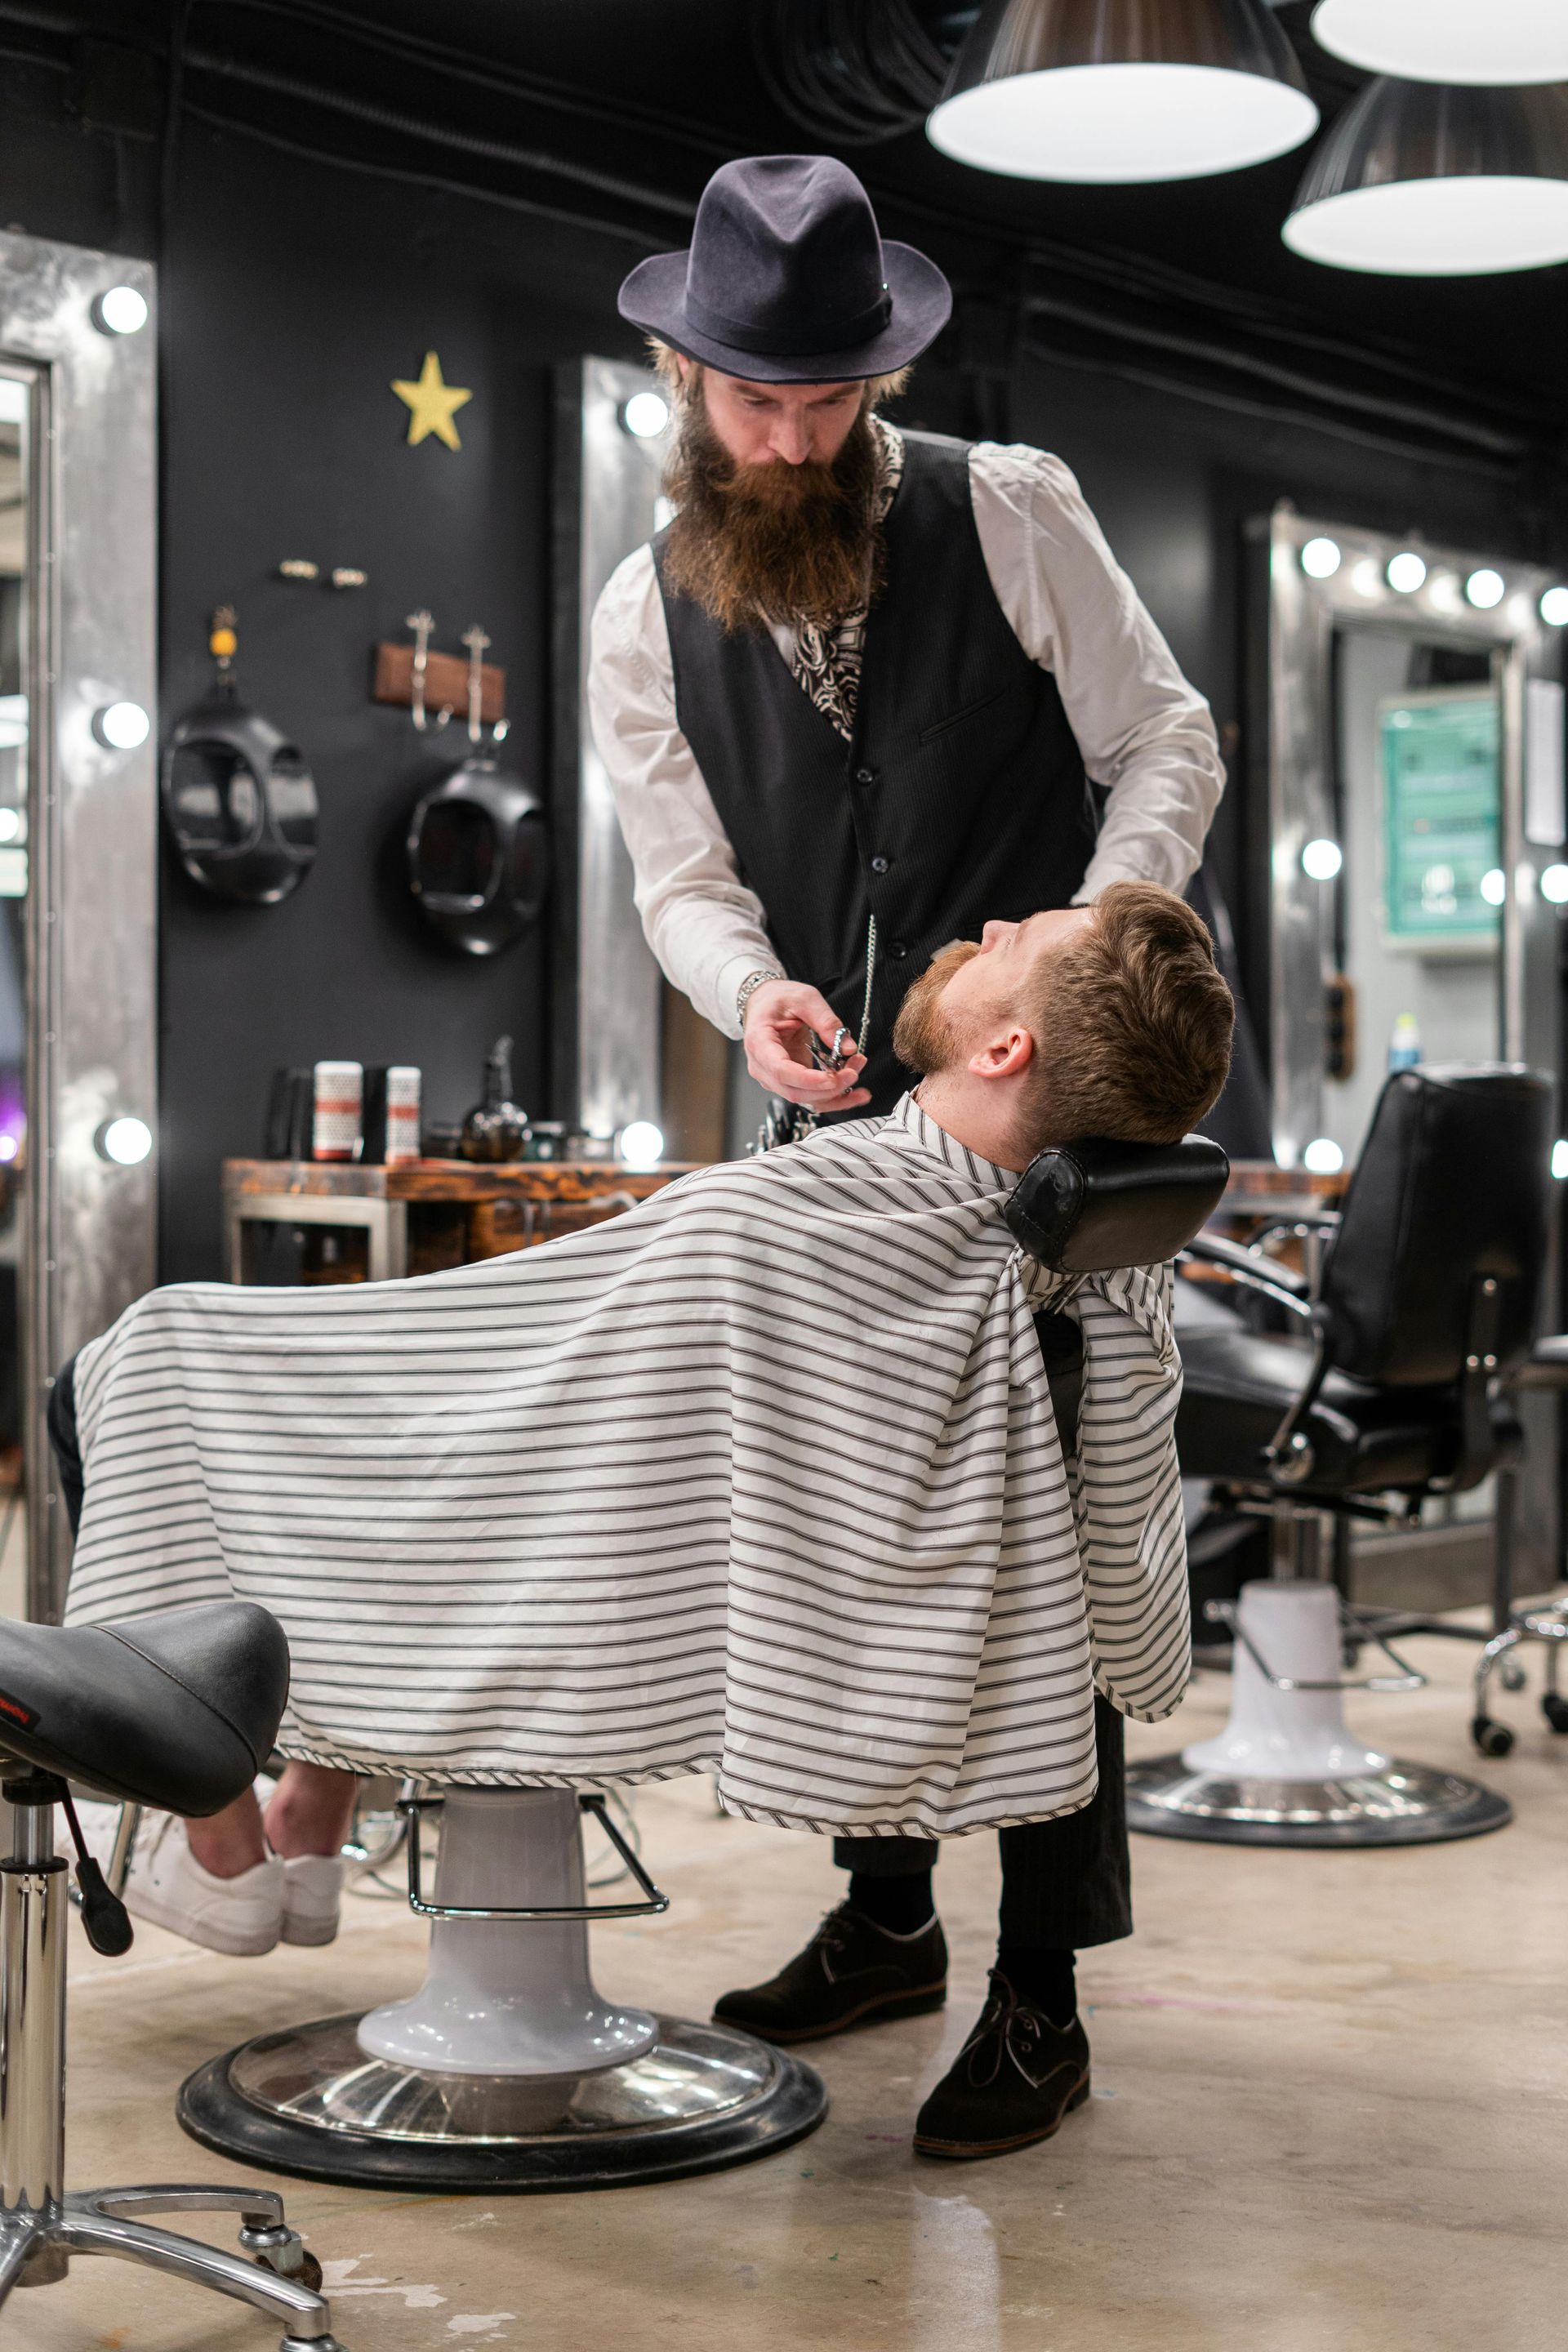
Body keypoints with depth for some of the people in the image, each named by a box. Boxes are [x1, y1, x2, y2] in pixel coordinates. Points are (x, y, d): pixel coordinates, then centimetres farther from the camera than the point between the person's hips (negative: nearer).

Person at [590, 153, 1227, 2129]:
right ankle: (886, 1912, 24)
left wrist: (1090, 939, -19)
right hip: (832, 1124, 4)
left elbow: (1168, 746, -1)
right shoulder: (648, 617, 5)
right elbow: (685, 876, 5)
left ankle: (1046, 1979, 2)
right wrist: (753, 995, -18)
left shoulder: (1010, 515, -3)